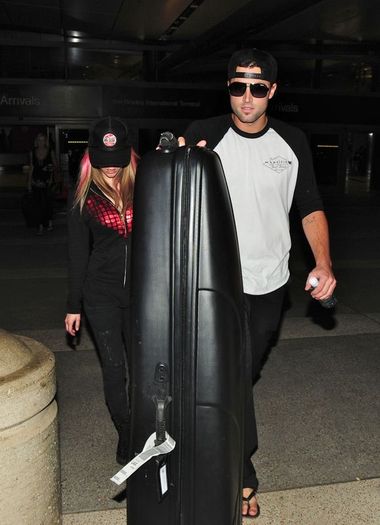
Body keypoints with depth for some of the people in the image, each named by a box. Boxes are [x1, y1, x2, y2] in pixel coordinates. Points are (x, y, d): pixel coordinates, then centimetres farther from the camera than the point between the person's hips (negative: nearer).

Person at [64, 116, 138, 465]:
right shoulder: (86, 199, 1)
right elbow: (77, 256, 5)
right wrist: (74, 306, 6)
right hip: (102, 295, 0)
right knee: (114, 369, 4)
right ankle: (126, 435, 22)